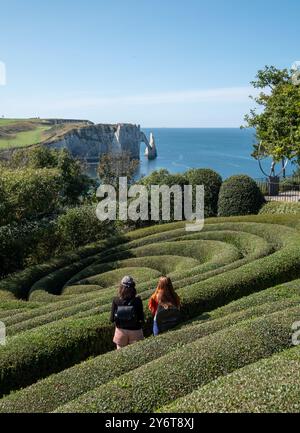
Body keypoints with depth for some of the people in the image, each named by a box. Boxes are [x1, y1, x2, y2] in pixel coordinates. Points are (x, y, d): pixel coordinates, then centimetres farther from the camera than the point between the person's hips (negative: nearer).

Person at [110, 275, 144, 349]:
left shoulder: (115, 301, -15)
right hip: (135, 330, -1)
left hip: (120, 330, 1)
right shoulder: (137, 301, -18)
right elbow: (141, 319, -15)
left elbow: (112, 319, -10)